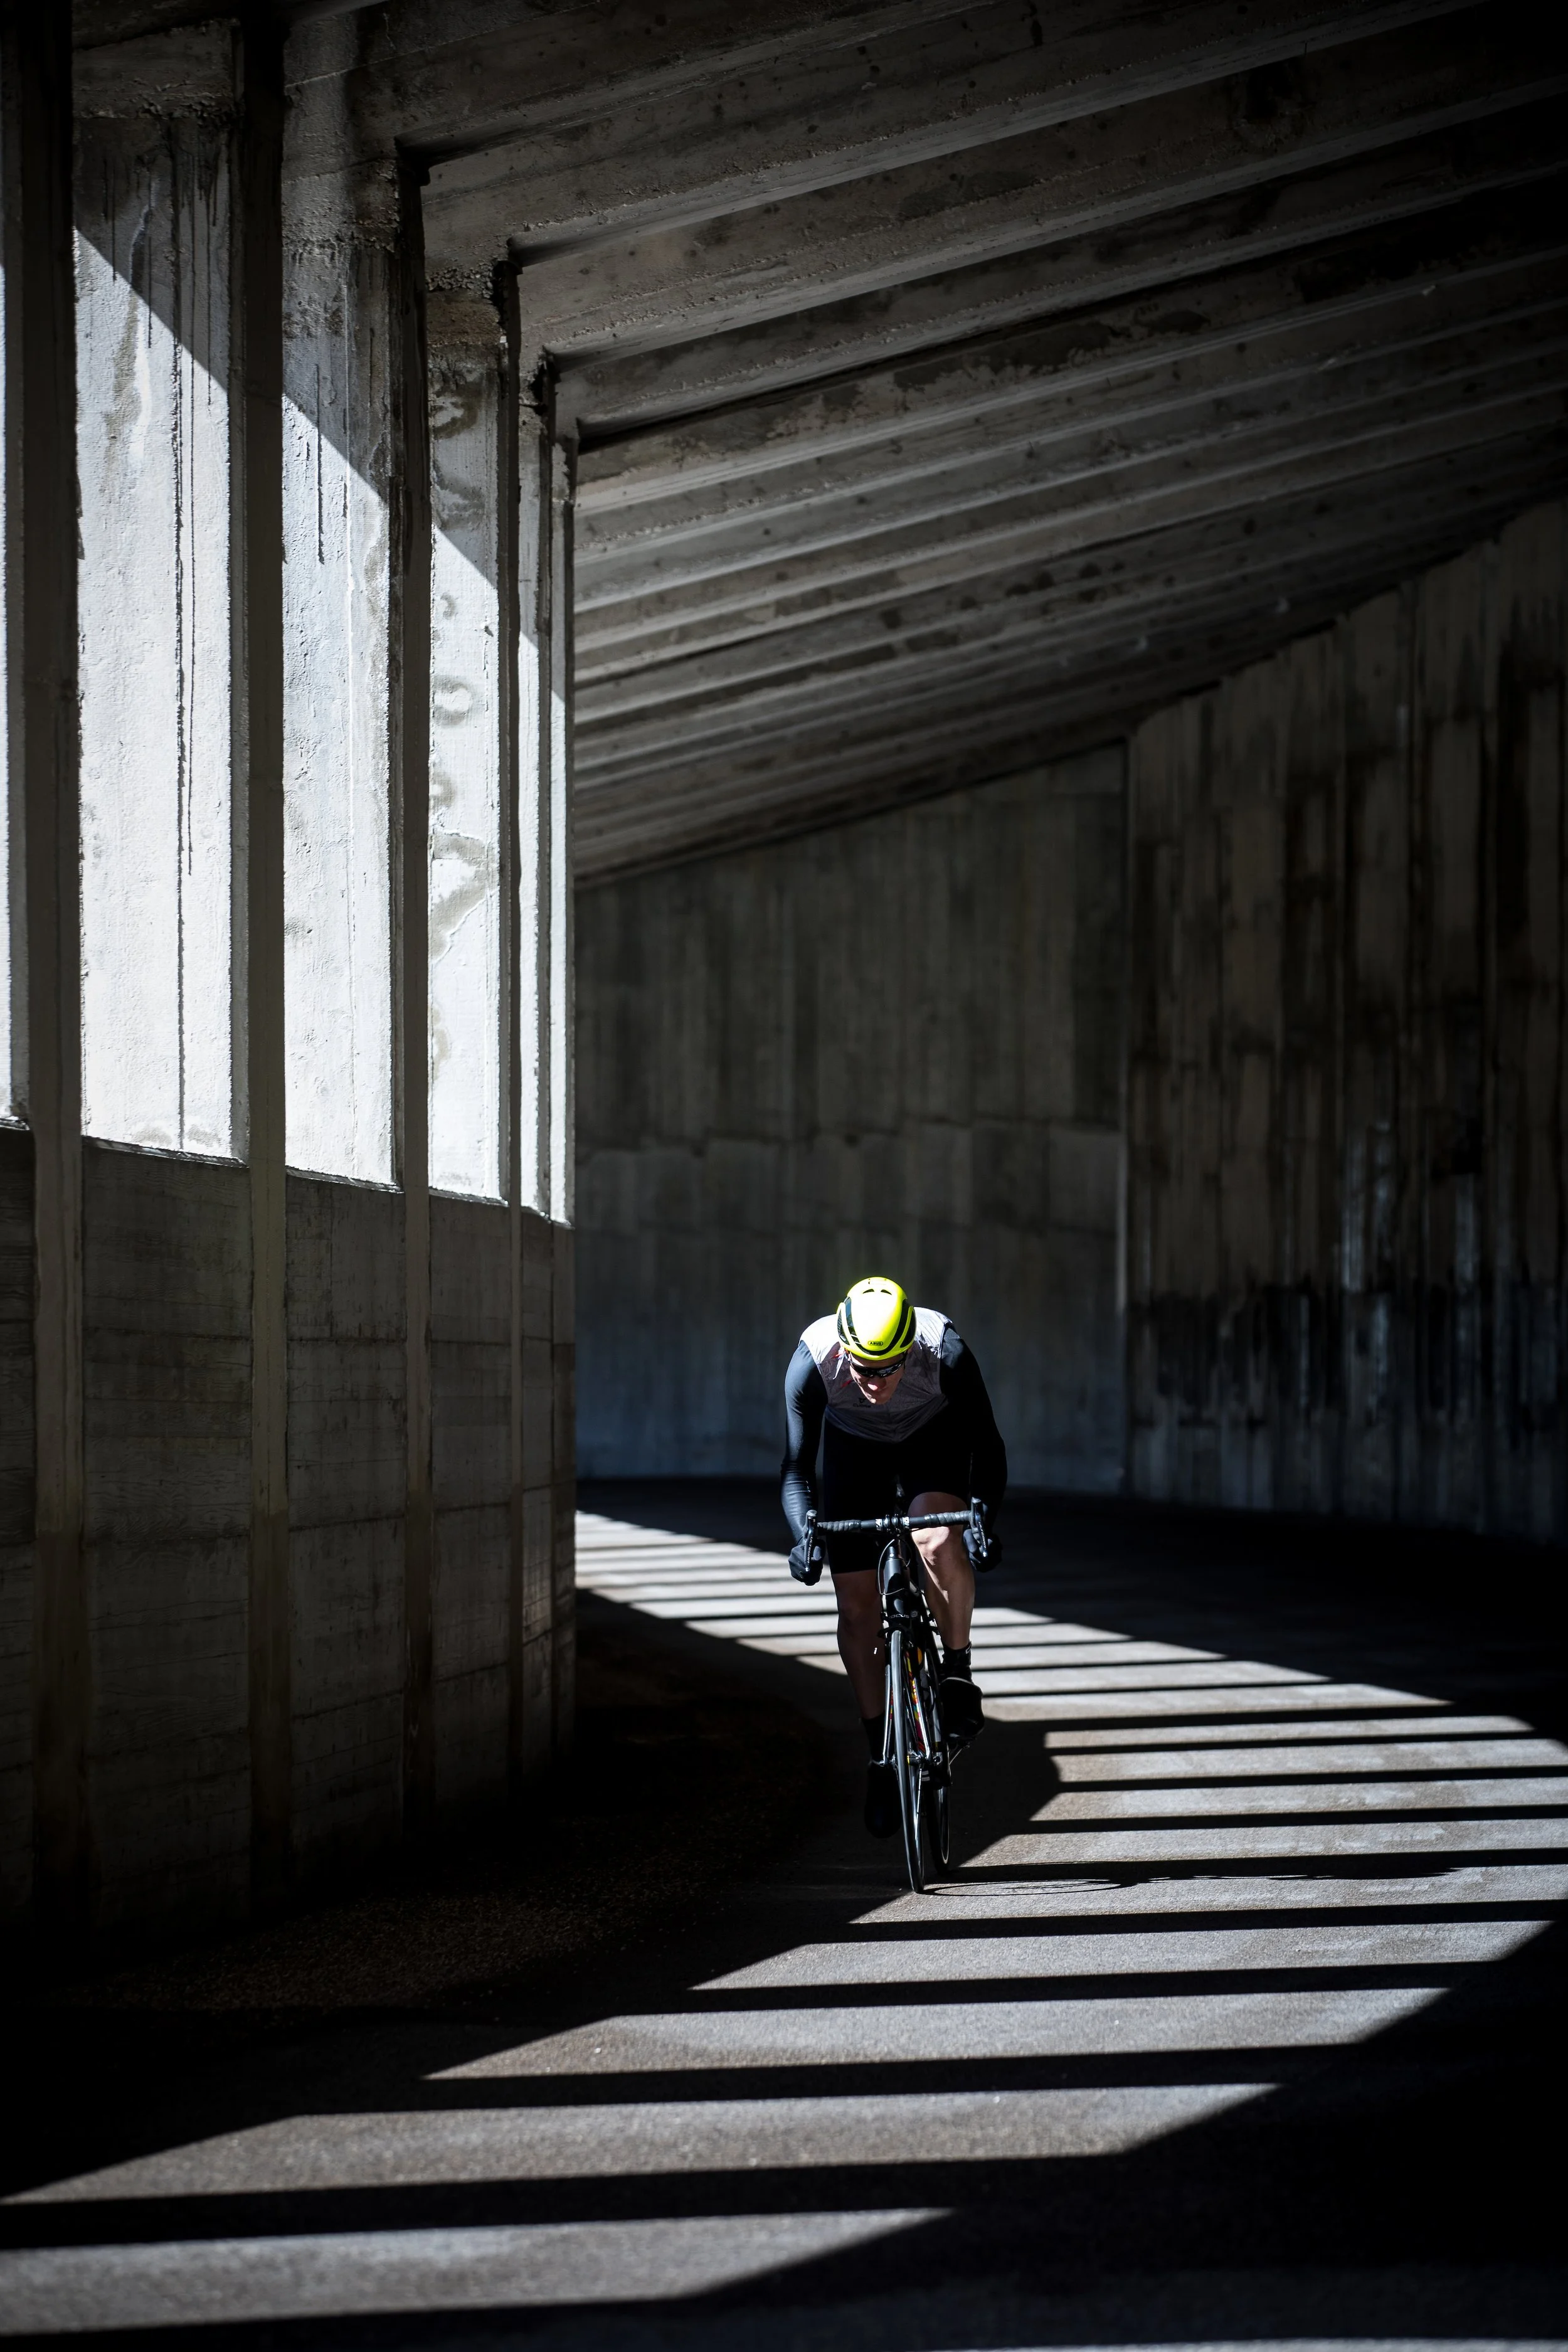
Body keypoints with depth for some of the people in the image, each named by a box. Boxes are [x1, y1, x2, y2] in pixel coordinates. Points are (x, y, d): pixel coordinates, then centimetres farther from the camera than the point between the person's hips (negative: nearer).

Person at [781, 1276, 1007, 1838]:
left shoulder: (945, 1353, -37)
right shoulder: (813, 1360, -35)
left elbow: (987, 1445, -28)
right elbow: (797, 1466, -28)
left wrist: (983, 1517, -45)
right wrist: (804, 1537, -45)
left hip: (935, 1438, -1)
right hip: (854, 1447, 2)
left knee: (939, 1542, -32)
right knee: (856, 1602, -5)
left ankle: (959, 1676, -10)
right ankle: (881, 1758, 7)